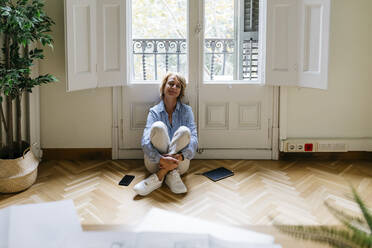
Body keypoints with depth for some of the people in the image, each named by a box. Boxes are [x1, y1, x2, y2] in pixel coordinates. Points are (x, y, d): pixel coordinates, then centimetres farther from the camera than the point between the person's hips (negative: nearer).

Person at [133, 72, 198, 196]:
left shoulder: (186, 110, 6)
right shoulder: (154, 111, 2)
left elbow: (194, 139, -7)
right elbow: (145, 141, -13)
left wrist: (181, 156, -29)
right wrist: (161, 159, -32)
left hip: (179, 164, 1)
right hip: (156, 162, -1)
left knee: (184, 131, -26)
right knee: (158, 126, -25)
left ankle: (158, 177, -28)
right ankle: (171, 174, -28)